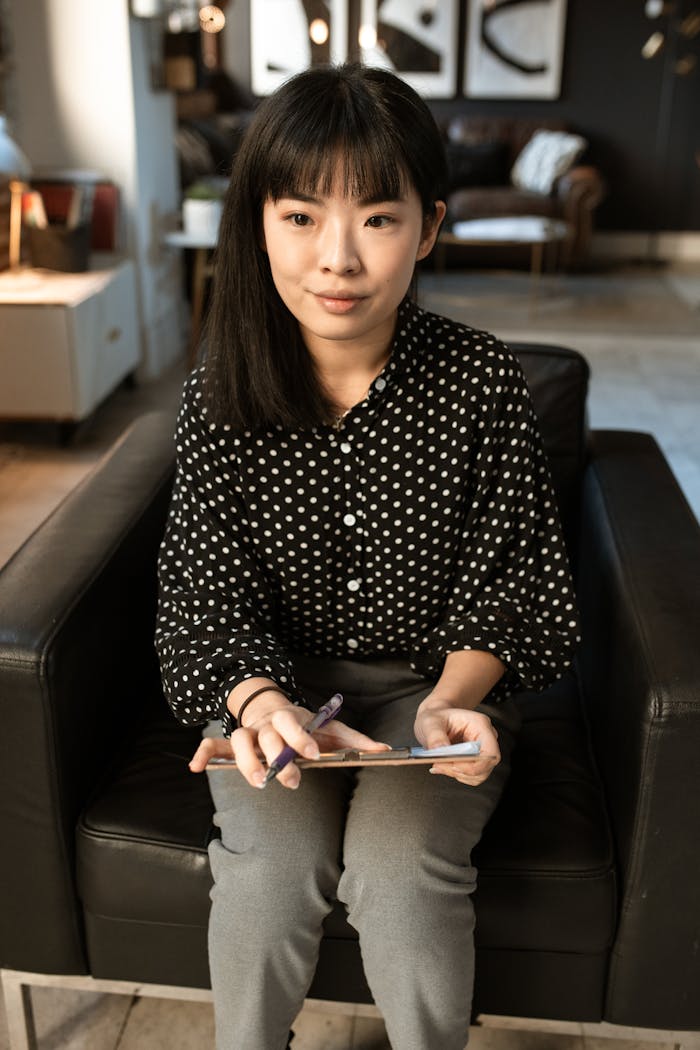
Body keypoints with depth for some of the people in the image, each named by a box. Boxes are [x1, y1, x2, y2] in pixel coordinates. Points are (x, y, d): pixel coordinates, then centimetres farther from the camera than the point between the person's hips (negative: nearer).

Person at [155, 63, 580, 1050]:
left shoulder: (484, 381, -14)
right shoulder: (223, 394, -11)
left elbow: (507, 581, -7)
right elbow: (210, 586, -8)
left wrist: (450, 699, -25)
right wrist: (258, 697, -27)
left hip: (438, 674, 0)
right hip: (275, 674, 1)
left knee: (400, 870, -21)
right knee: (269, 866, -20)